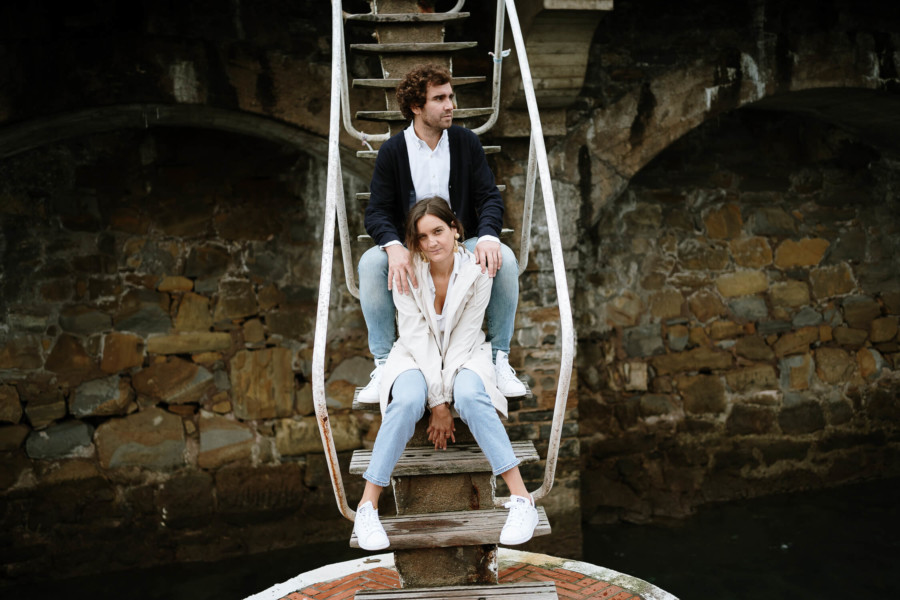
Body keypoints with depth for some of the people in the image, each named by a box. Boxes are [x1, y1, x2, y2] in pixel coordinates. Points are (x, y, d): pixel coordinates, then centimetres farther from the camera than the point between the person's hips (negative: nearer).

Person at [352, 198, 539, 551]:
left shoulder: (476, 271, -13)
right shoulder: (406, 272, -13)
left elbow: (464, 336, -15)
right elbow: (418, 336, -17)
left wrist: (445, 400, -21)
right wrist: (437, 401, -22)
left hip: (464, 354, 0)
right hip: (417, 356, 0)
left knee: (470, 396, -34)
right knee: (407, 401, -33)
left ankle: (521, 499, -31)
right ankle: (367, 506, -25)